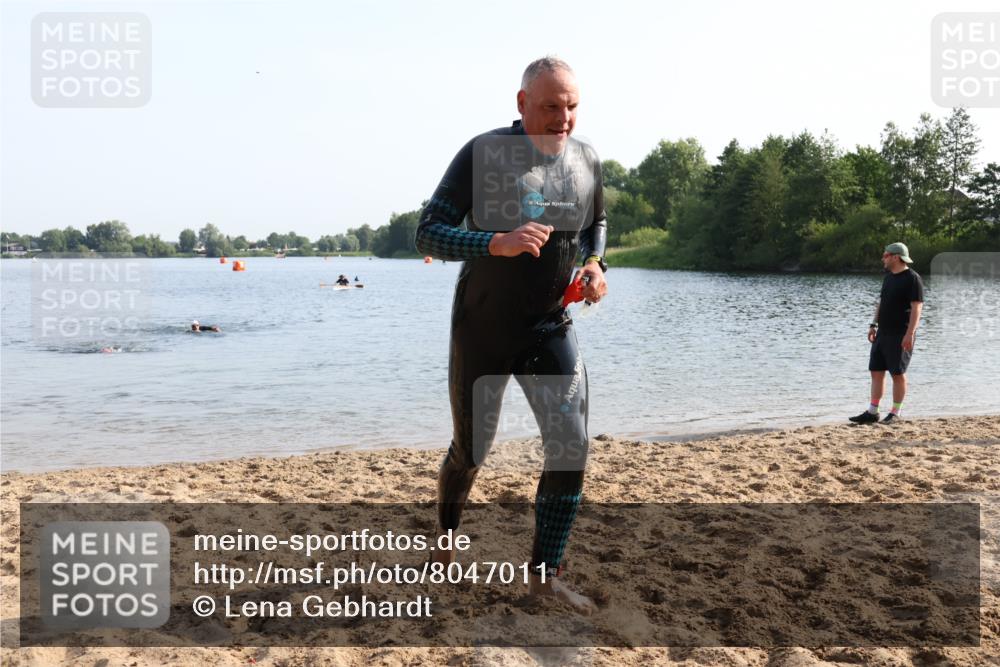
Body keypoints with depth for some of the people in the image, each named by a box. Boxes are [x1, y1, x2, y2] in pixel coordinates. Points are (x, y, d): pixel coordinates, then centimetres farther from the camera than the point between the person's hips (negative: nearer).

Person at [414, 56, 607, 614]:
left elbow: (597, 224, 18)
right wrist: (498, 243, -35)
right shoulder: (484, 153, -15)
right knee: (471, 452, 11)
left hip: (551, 330, 4)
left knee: (572, 449, -7)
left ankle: (546, 574, 11)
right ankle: (445, 543, 41)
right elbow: (429, 233, -19)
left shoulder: (587, 161, 0)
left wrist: (594, 264, -4)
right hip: (482, 331, -3)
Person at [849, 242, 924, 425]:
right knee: (876, 372, 7)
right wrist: (873, 325, 15)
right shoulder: (888, 277, 14)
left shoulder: (912, 278, -11)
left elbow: (917, 307, -17)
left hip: (900, 335, -8)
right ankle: (872, 412, 11)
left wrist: (910, 334, -23)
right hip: (883, 333, 8)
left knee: (898, 373, 0)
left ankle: (895, 414, 9)